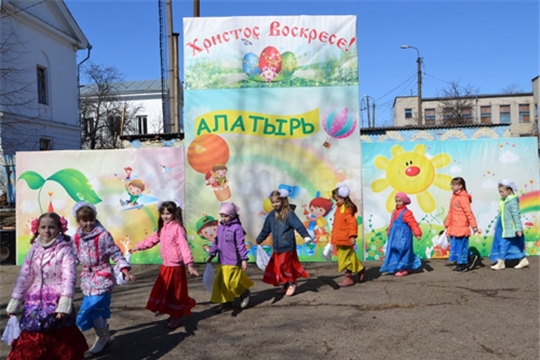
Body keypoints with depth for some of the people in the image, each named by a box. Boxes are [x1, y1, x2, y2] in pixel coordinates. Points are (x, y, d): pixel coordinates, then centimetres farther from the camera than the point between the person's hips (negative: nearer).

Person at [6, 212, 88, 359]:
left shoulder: (65, 250, -10)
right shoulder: (34, 249, 5)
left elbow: (69, 277, -17)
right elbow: (24, 276, 10)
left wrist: (64, 304, -26)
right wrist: (15, 302, 10)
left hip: (57, 302, -5)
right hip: (35, 302, 5)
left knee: (61, 340, 6)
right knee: (31, 340, 11)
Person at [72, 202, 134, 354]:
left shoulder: (103, 235, -13)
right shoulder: (77, 238, 3)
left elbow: (116, 254, -11)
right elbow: (74, 257, 16)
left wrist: (125, 270, -22)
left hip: (102, 277, -5)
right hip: (88, 278, 5)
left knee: (91, 309, -9)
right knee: (98, 309, 12)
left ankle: (102, 337, 15)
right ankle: (105, 335, 33)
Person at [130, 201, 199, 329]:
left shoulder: (178, 228, -18)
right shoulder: (162, 228, 9)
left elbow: (184, 246, -25)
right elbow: (152, 239, 23)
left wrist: (189, 265, -31)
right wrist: (138, 247, 27)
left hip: (176, 267, -8)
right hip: (165, 266, 8)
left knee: (175, 293, 5)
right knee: (165, 291, 16)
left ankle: (177, 317, 22)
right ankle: (174, 314, 33)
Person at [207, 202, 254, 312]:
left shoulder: (237, 228, -12)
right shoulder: (220, 227, 9)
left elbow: (241, 245, -14)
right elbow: (216, 242, 19)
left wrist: (244, 259, -16)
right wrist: (211, 255, 21)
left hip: (233, 262, -7)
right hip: (222, 262, 7)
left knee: (231, 283, -5)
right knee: (220, 283, 7)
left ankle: (244, 293, 22)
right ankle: (226, 303, 18)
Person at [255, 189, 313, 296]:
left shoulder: (289, 214, -12)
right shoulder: (271, 215, 7)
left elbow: (298, 225, -22)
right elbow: (266, 230, 19)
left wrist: (306, 236, -36)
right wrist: (259, 240, 28)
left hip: (287, 247, -6)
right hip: (276, 248, 6)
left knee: (287, 266, 1)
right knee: (277, 267, 11)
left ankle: (292, 284, 23)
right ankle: (285, 286, 26)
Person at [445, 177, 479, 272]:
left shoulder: (463, 198, -16)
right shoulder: (454, 197, 10)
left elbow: (469, 212, -17)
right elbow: (450, 212, 16)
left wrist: (474, 225, -17)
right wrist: (447, 223, 20)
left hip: (461, 227, -9)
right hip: (454, 227, 9)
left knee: (461, 246, 3)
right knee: (456, 246, 14)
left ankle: (463, 264, 17)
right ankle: (471, 257, 29)